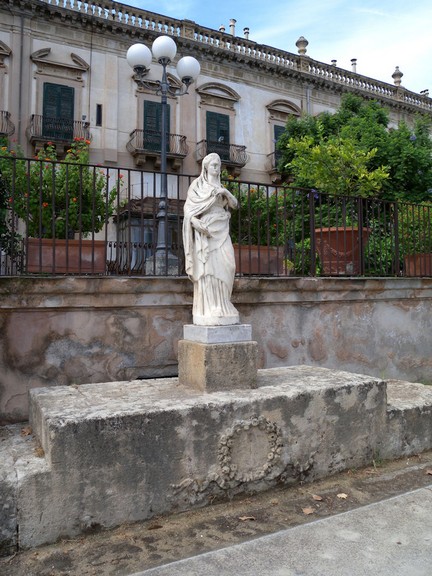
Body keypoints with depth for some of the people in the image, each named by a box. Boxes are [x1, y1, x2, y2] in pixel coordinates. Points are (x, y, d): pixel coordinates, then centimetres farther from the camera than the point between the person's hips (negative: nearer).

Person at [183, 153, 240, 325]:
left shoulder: (220, 187, 21)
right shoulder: (197, 185, 7)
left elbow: (234, 204, 9)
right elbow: (188, 209, -2)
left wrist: (226, 192, -10)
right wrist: (196, 223, -20)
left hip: (221, 232, 5)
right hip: (205, 232, -5)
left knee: (225, 266, -7)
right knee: (207, 268, -10)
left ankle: (221, 308, -1)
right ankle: (208, 311, -10)